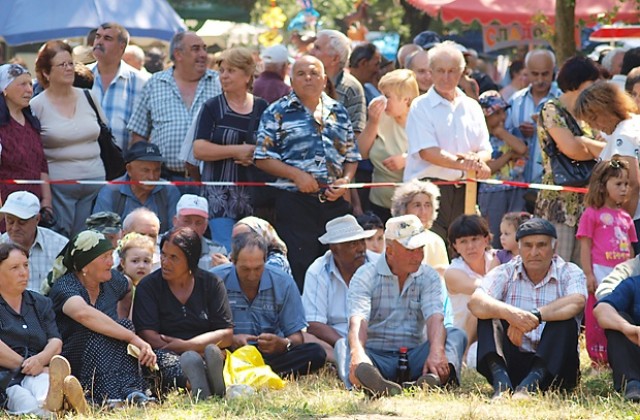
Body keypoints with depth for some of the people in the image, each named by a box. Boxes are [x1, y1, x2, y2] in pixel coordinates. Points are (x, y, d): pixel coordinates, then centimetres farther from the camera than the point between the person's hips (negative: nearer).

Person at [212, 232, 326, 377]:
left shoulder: (283, 283, 4)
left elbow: (296, 337, 5)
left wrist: (283, 344, -18)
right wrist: (230, 340, -23)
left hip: (270, 355, 3)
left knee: (316, 353, -25)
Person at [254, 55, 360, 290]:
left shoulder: (338, 112, 15)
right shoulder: (278, 113, 3)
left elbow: (352, 156, 19)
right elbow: (262, 158, -2)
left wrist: (346, 180, -1)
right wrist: (296, 174, -13)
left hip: (335, 201, 4)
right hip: (295, 202, -4)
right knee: (298, 271, -5)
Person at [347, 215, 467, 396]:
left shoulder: (428, 277, 10)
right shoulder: (365, 277, 1)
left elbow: (435, 318, -8)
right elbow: (358, 320, -17)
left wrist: (436, 351, -32)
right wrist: (358, 353, -40)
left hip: (414, 356, 3)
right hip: (376, 356, -3)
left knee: (457, 335, -23)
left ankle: (435, 376, -57)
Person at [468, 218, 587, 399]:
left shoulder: (570, 273, 2)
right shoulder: (506, 273, 6)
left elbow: (576, 303, -22)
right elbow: (475, 302, -14)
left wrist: (535, 316, -36)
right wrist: (508, 312, -35)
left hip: (552, 367, -1)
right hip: (512, 362, 2)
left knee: (565, 321, -25)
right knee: (488, 315, -16)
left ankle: (531, 383, -43)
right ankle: (501, 382, -38)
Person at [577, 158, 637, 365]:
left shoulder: (625, 218, 16)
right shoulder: (592, 214, -1)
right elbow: (585, 247, -5)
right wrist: (589, 275, -12)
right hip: (601, 272, -5)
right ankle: (599, 358, 3)